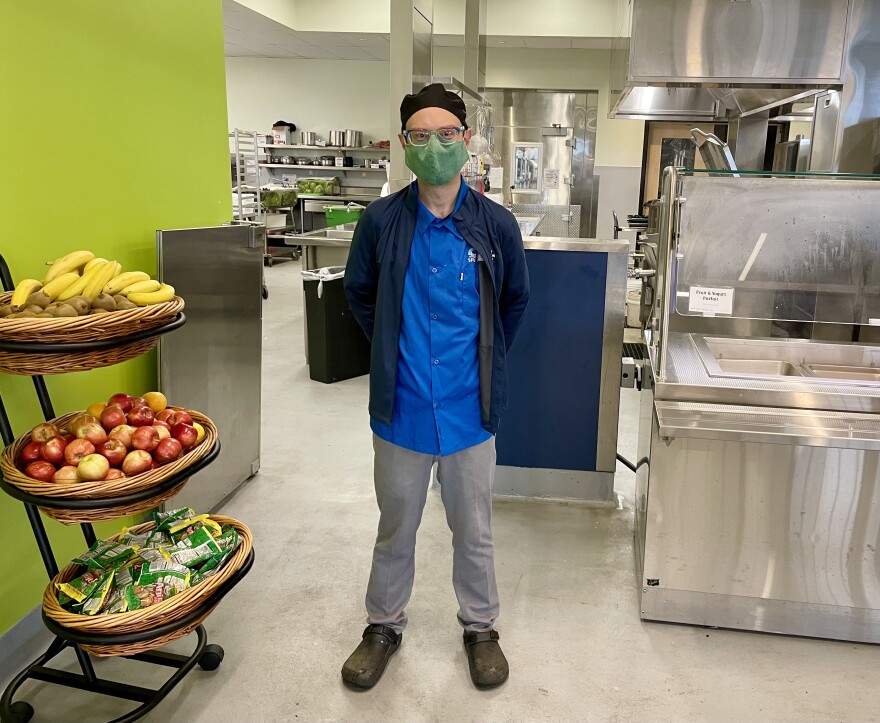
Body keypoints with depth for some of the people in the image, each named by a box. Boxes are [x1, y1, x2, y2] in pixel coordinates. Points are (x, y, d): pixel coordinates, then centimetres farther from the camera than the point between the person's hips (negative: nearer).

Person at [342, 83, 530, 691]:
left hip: (468, 407, 0)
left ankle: (480, 627, 39)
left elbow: (516, 300, 10)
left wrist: (484, 359, 10)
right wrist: (394, 351, 8)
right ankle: (385, 625, 39)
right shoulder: (381, 221, -8)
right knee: (395, 528, 18)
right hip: (400, 407, 0)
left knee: (473, 530, 16)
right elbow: (359, 293, 9)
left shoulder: (497, 224, -7)